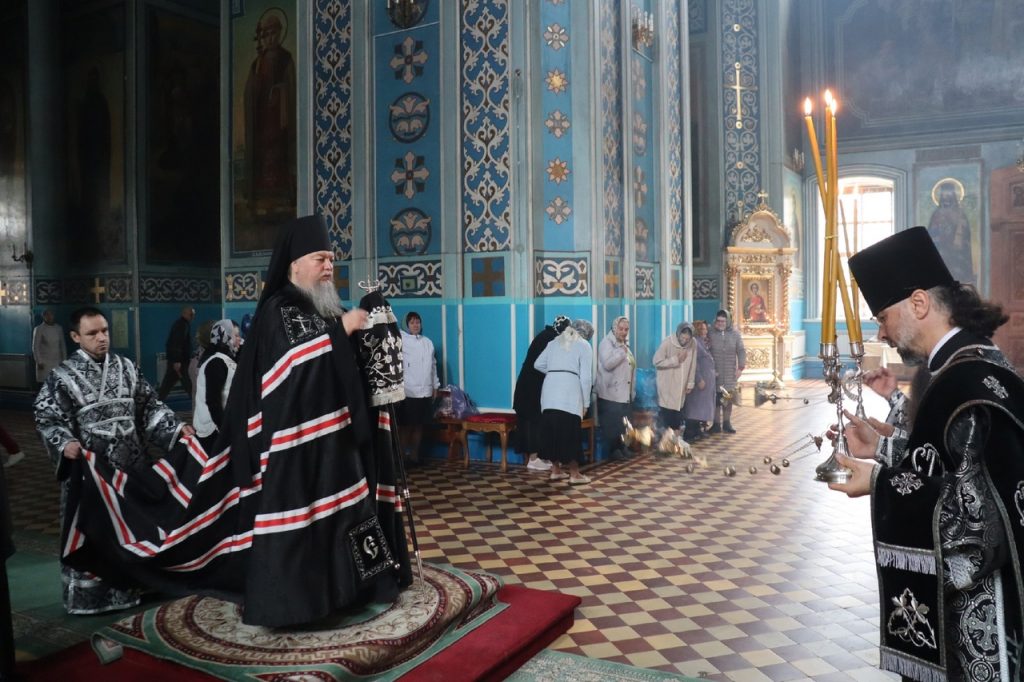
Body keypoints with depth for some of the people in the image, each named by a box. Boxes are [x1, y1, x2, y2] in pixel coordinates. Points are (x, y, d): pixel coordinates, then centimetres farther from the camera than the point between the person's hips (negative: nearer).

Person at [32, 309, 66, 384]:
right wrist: (39, 362, -10)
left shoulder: (59, 328, 7)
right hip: (45, 363, -4)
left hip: (57, 362, 4)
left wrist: (64, 360, 10)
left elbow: (62, 345, 12)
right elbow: (35, 347, -6)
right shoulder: (39, 329, -6)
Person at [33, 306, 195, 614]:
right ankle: (87, 596, 16)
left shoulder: (126, 367, 6)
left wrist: (175, 427, -3)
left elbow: (150, 405, 9)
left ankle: (130, 587, 28)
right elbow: (46, 418, -7)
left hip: (131, 465, 4)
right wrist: (64, 443, -26)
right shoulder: (62, 376, -4)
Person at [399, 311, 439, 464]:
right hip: (407, 391, -4)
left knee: (419, 425, 9)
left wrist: (435, 386, 15)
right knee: (407, 425, -2)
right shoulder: (402, 340, -1)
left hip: (425, 391, 4)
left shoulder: (428, 342, 11)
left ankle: (415, 454, 19)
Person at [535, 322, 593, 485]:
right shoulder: (584, 345, 9)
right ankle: (574, 474, 4)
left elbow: (538, 364, 15)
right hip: (569, 392, -5)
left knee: (551, 430, 10)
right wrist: (586, 403, 5)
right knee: (570, 432, -1)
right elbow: (586, 377, 2)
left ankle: (555, 470, 17)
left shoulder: (554, 342, 23)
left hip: (549, 390, 5)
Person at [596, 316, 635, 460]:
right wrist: (622, 352, -19)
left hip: (625, 394, 8)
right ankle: (612, 451, 3)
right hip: (610, 394, -8)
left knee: (623, 426, 12)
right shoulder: (606, 343, -8)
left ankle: (621, 448, 21)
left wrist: (632, 391, 21)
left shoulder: (625, 344, 19)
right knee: (611, 426, -5)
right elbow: (607, 364, -23)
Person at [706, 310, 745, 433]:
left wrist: (741, 367, -3)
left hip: (730, 374, 2)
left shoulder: (735, 334, 6)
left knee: (728, 399, 6)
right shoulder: (711, 334, 0)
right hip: (716, 372, -2)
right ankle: (716, 424, 7)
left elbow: (741, 351, 6)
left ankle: (727, 423, 17)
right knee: (716, 399, -1)